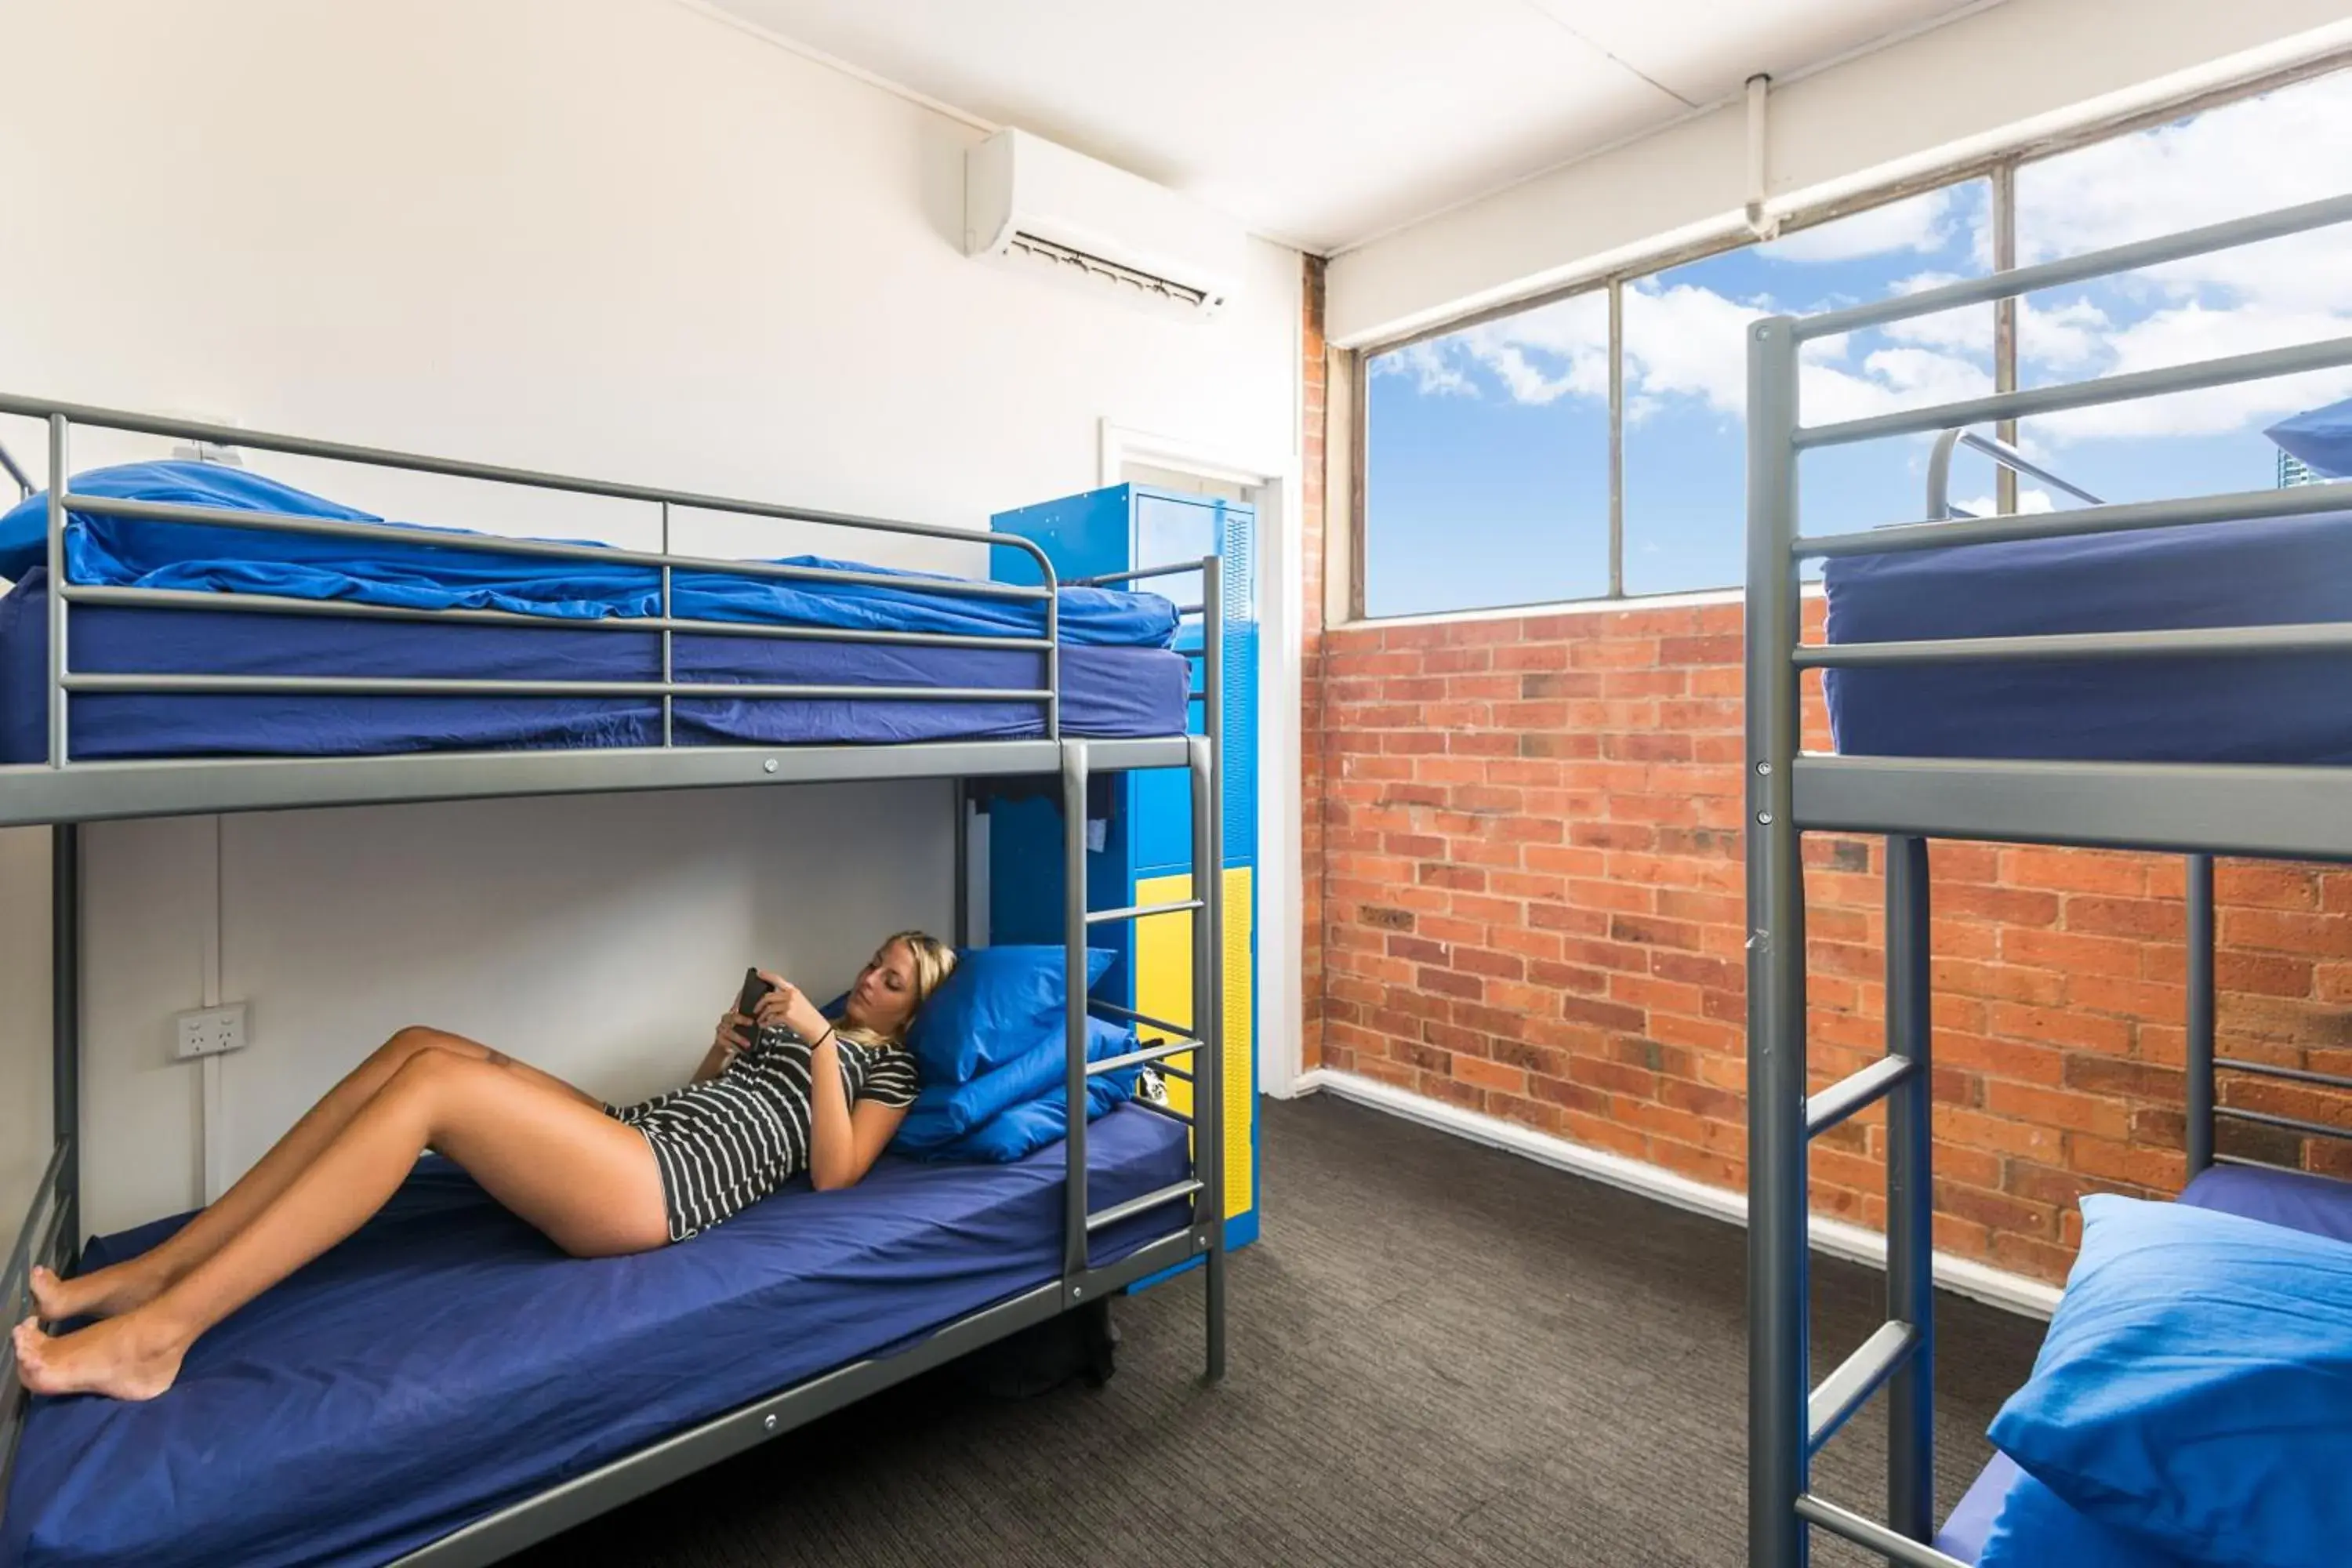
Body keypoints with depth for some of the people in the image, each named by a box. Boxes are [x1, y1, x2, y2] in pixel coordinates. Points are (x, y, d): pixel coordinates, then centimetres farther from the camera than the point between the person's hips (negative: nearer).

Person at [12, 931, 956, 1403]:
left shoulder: (891, 1065, 9)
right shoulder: (803, 1012, 32)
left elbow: (833, 1172, -8)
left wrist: (820, 1038, -10)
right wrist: (723, 1052, 12)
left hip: (664, 1187, -9)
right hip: (632, 1137, 9)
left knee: (432, 1079, -24)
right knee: (416, 1045, -5)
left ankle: (155, 1335, -22)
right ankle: (147, 1273, -2)